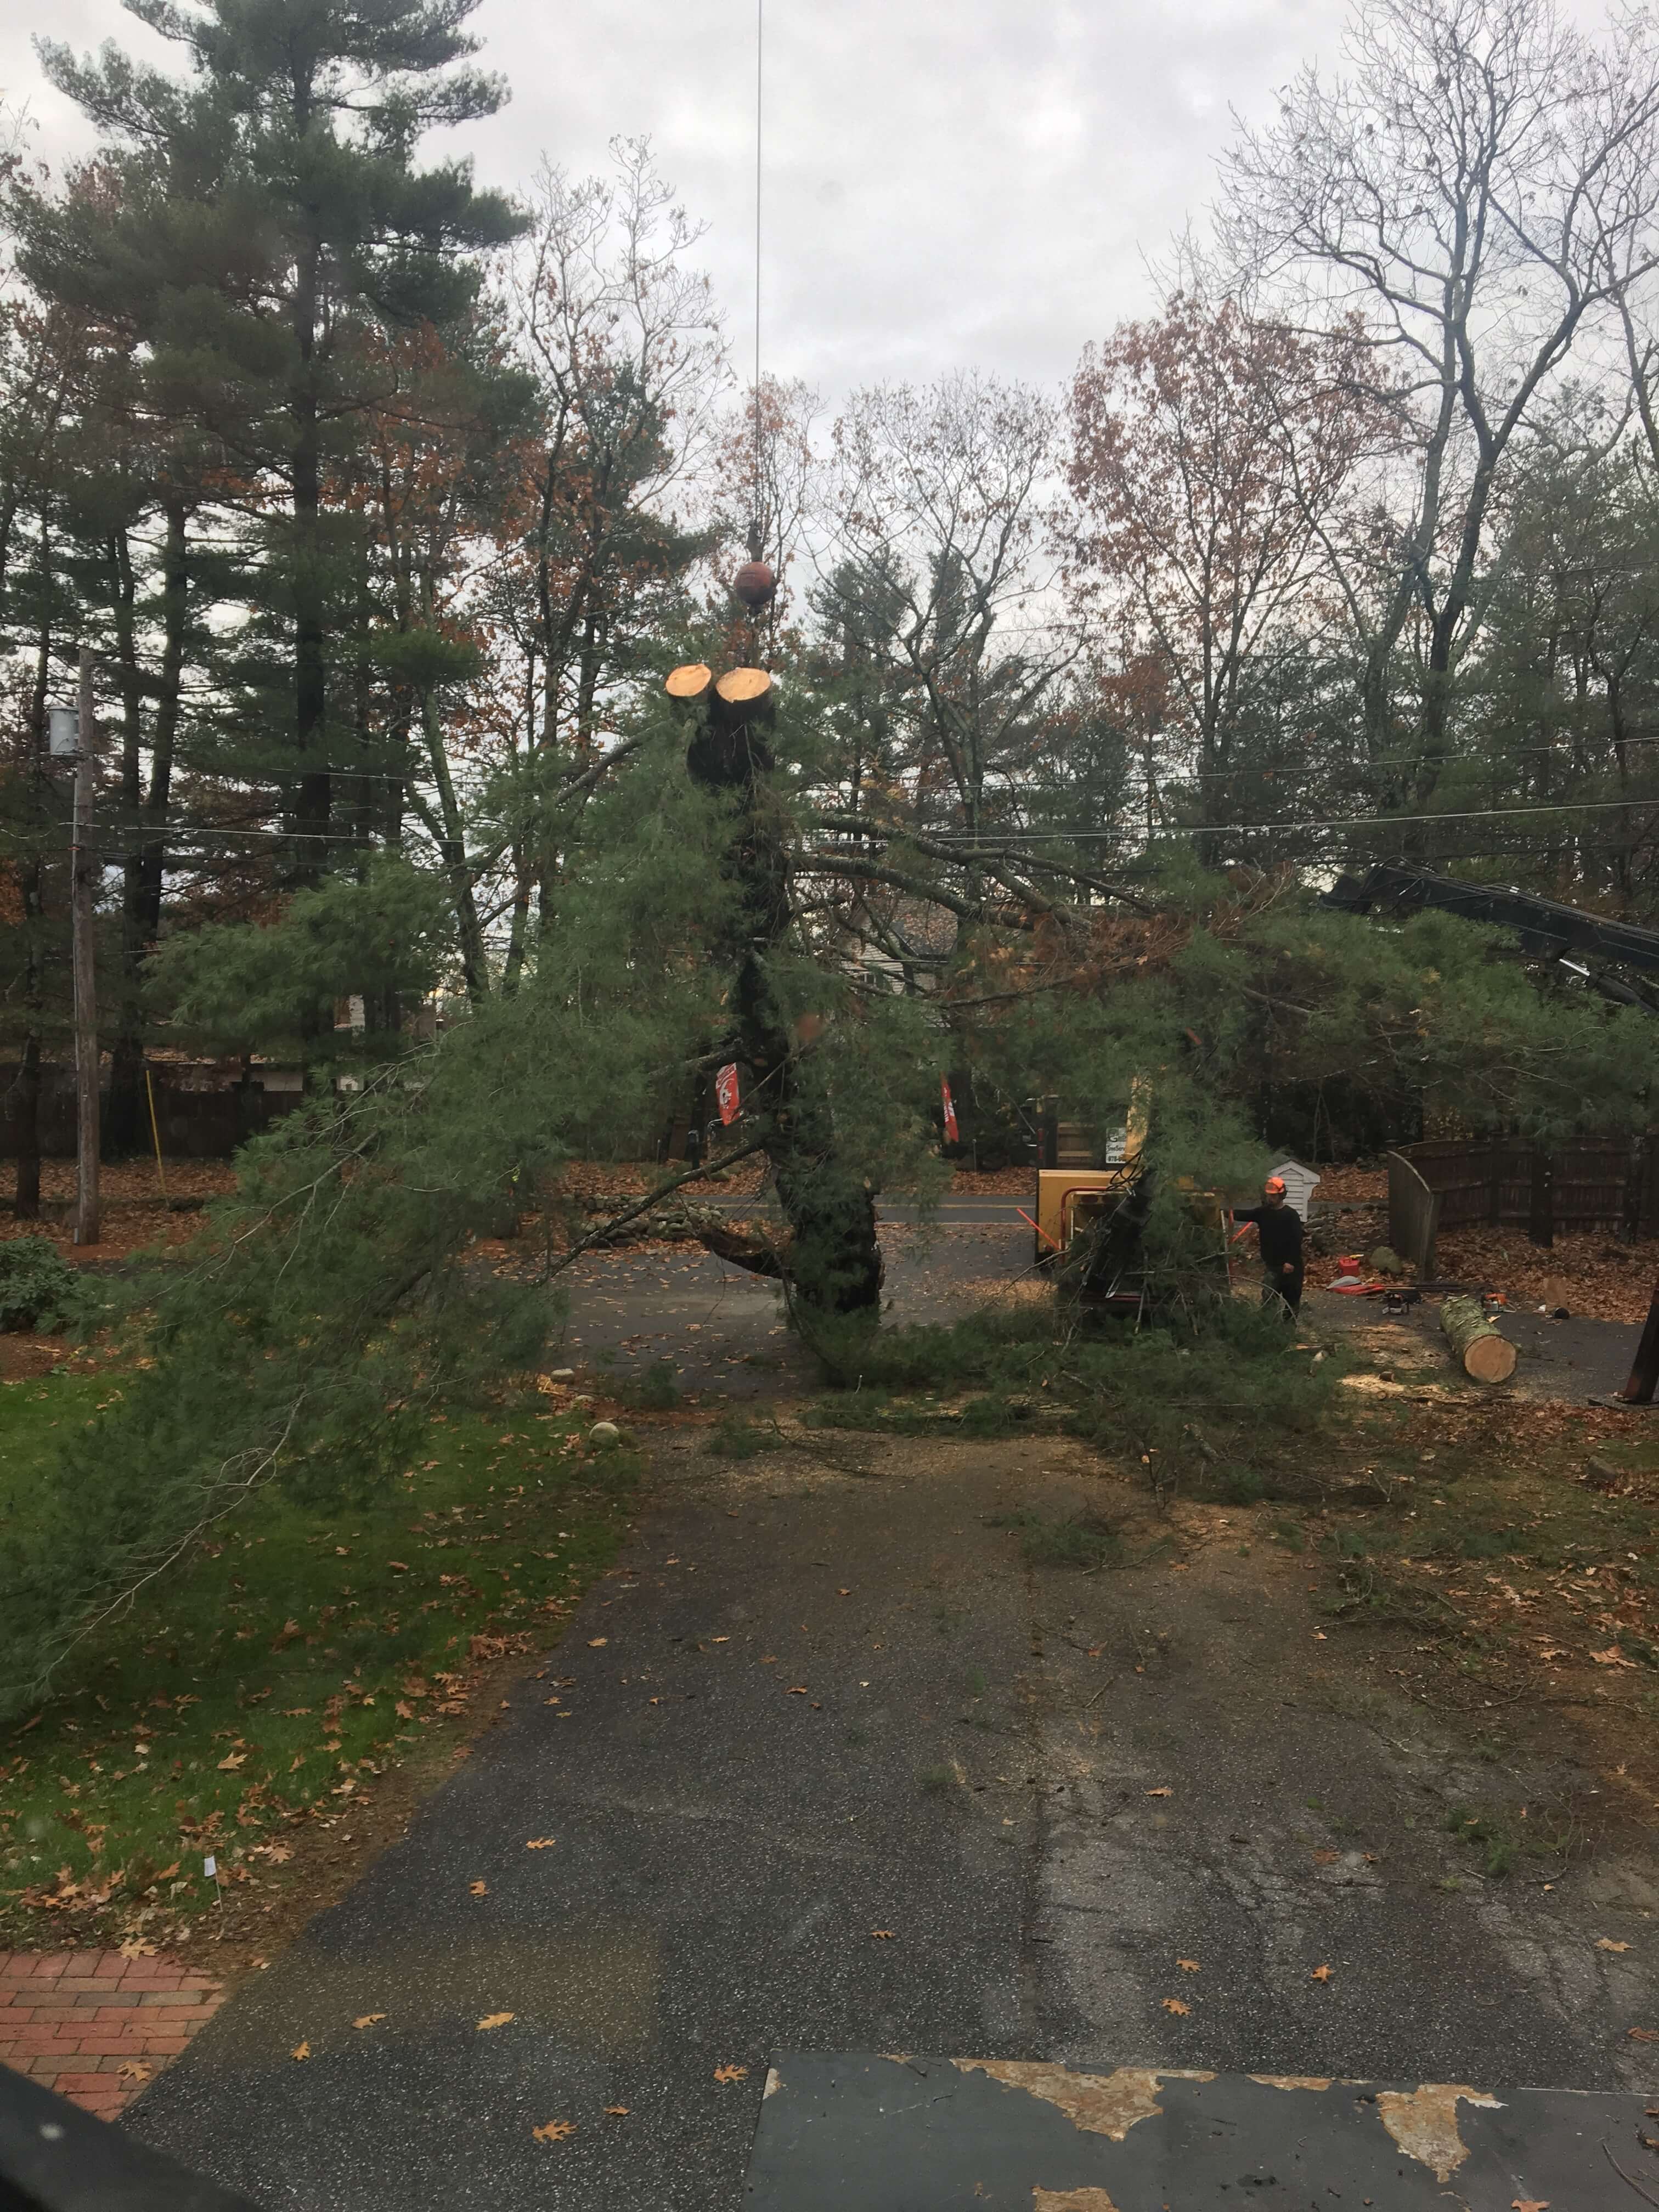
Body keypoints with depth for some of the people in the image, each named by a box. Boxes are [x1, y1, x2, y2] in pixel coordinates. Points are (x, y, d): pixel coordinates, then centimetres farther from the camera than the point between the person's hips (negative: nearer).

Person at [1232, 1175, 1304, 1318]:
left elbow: (1296, 1240, -14)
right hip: (1271, 1265, 3)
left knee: (1292, 1298, 10)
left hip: (1289, 1265, -3)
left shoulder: (1291, 1215, -9)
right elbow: (1244, 1214, -9)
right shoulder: (1263, 1212, 4)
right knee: (1267, 1300, -5)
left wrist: (1291, 1262, -20)